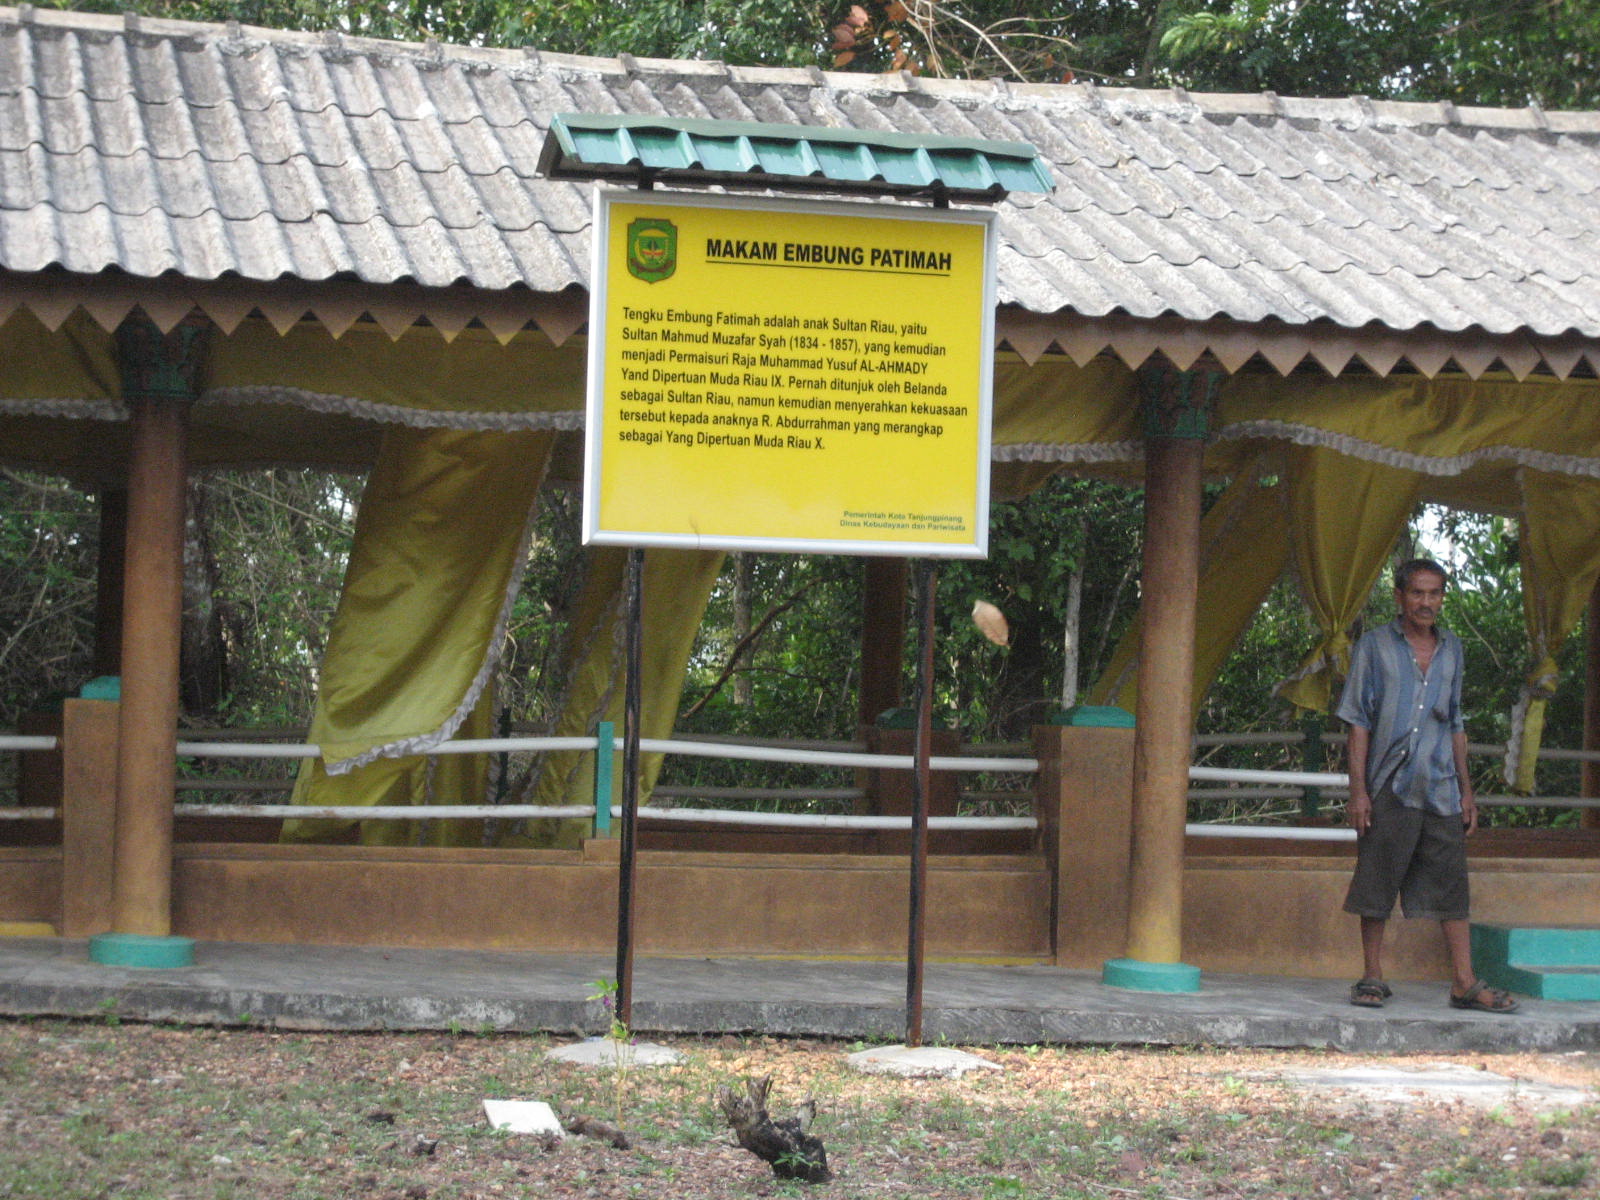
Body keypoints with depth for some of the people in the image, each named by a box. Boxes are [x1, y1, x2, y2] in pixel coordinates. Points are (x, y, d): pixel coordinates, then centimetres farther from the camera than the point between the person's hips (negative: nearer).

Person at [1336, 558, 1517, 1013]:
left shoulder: (1451, 648, 13)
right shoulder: (1375, 646, 1)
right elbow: (1358, 720, -1)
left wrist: (1465, 787, 15)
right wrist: (1358, 788, -8)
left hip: (1441, 789, 3)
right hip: (1389, 787, -3)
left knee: (1451, 884, 2)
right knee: (1377, 883, 1)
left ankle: (1464, 982, 4)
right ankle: (1372, 977, 10)